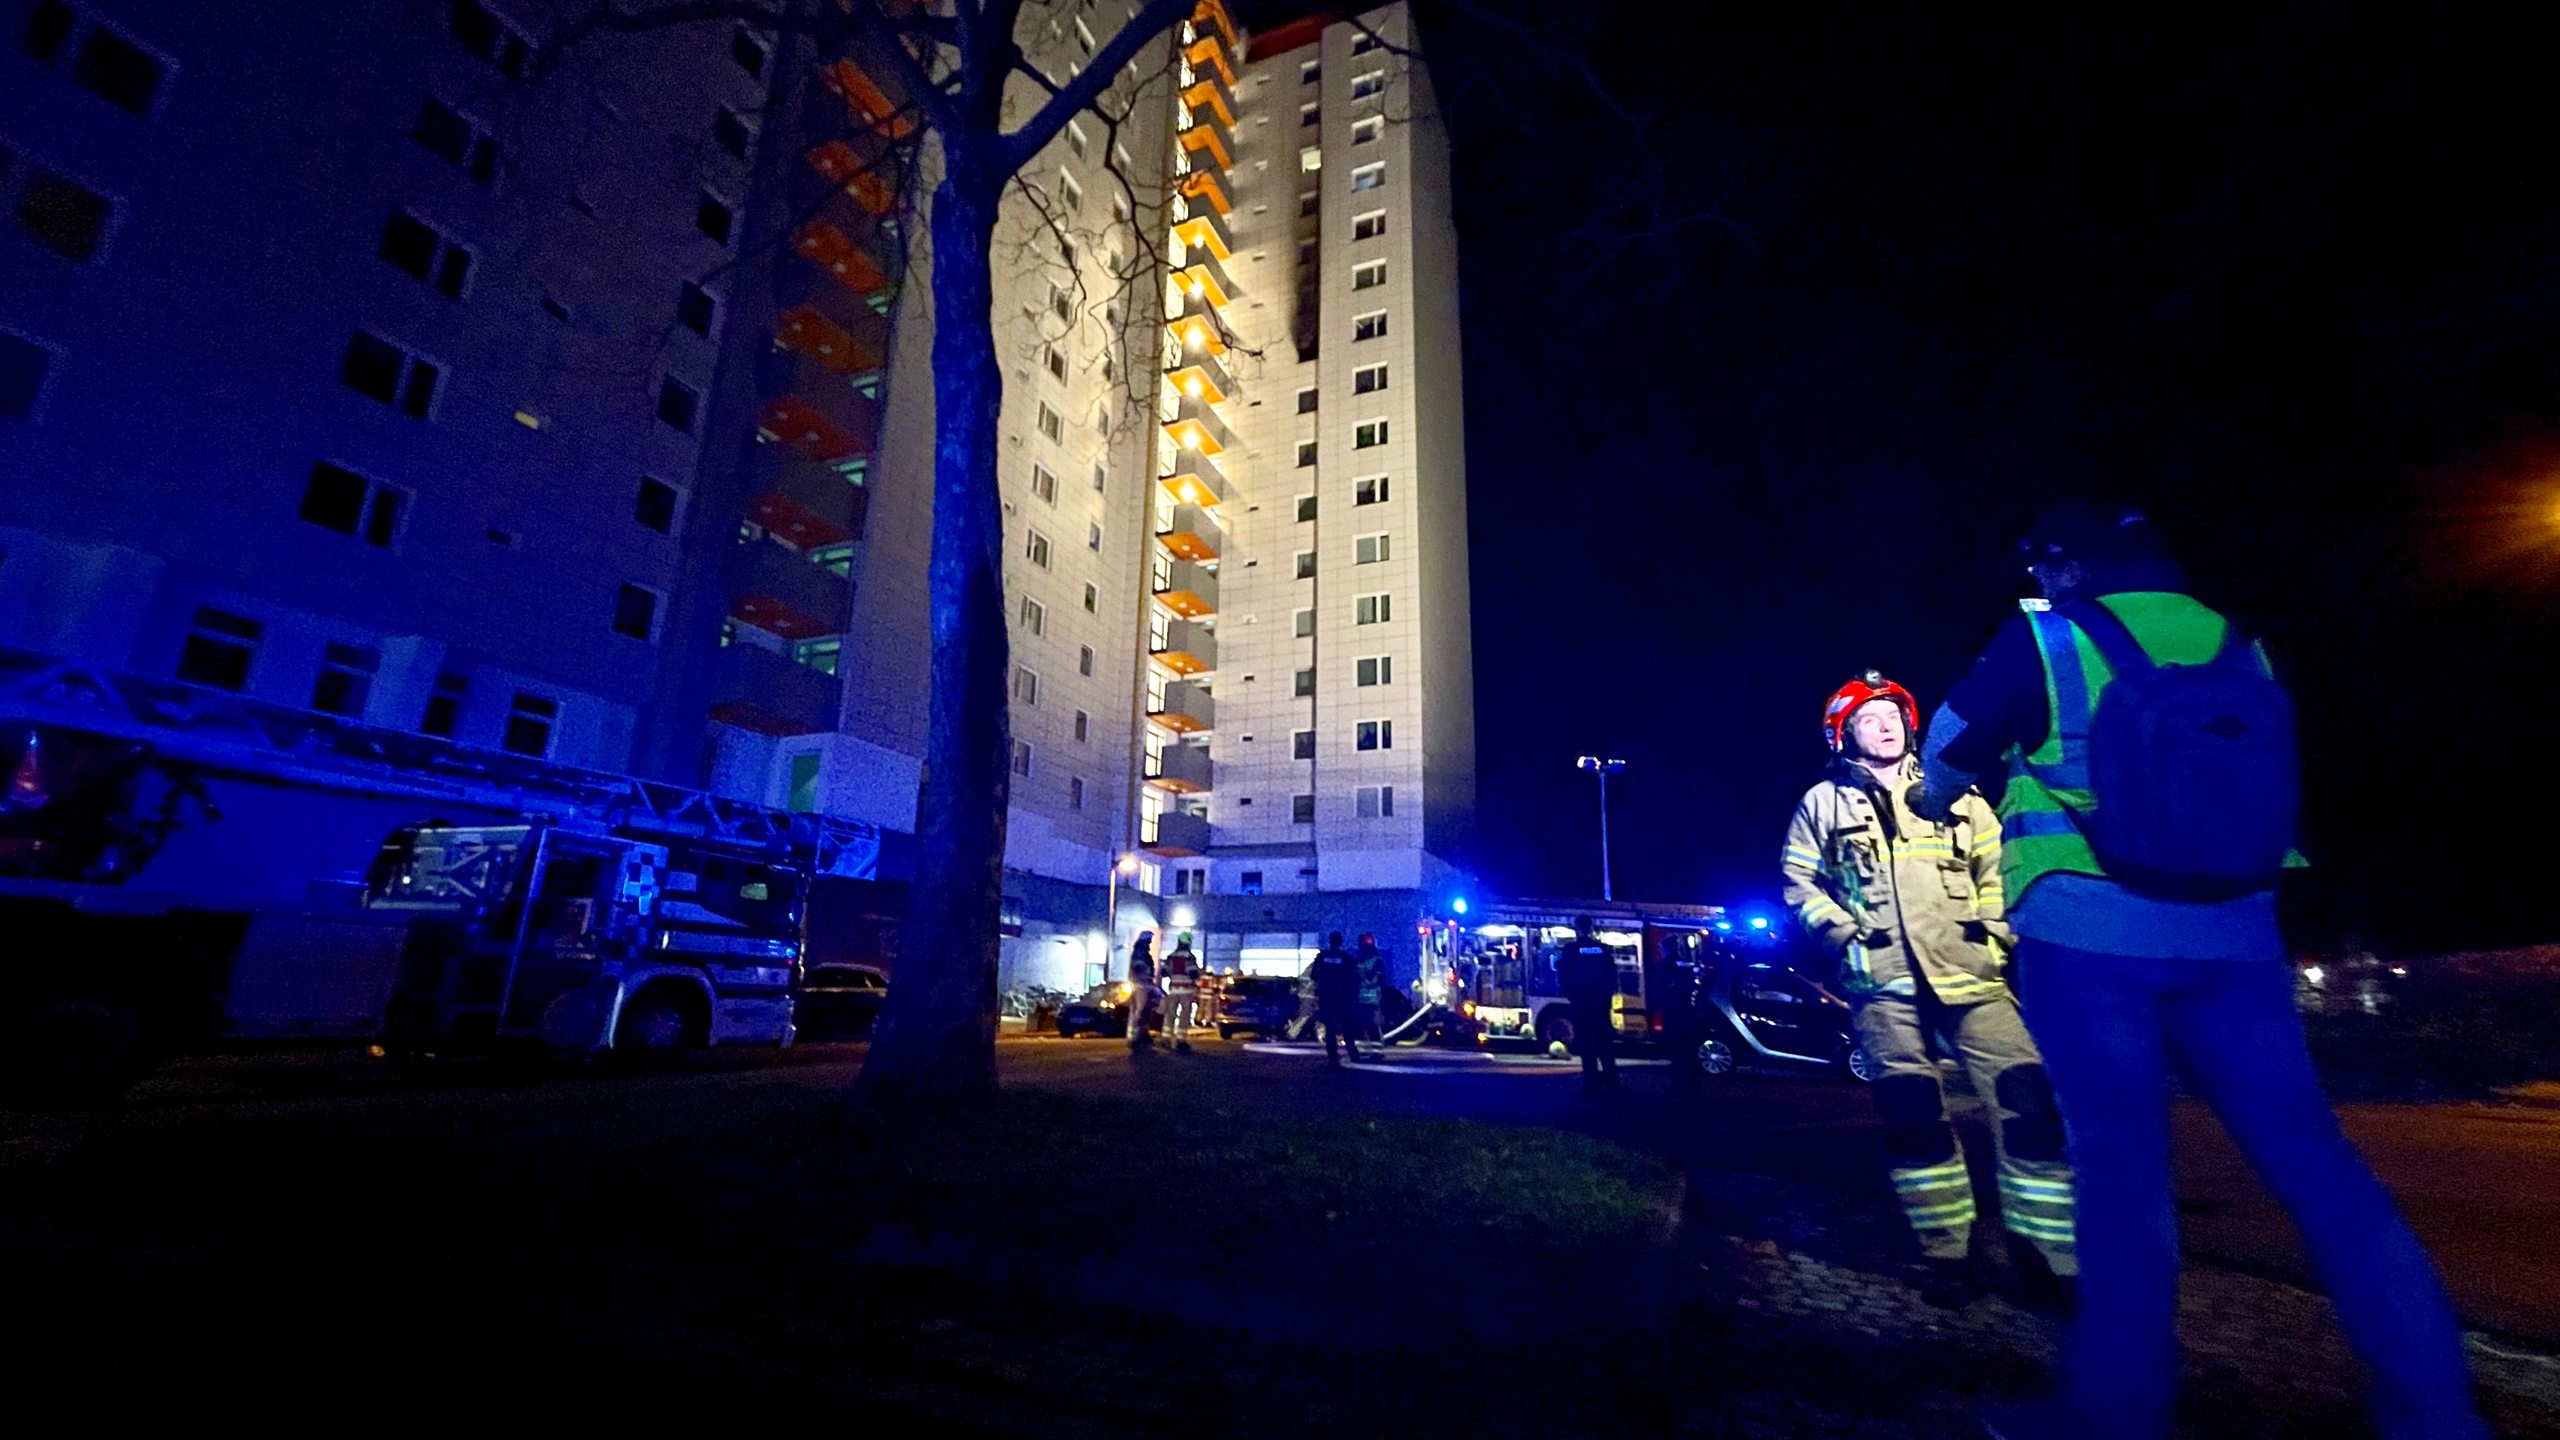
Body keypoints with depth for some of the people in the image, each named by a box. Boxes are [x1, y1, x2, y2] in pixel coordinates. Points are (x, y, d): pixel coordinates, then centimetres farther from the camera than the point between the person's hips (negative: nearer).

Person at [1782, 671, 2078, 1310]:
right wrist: (1847, 935, -4)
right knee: (1914, 1117, -1)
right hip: (1883, 979, -2)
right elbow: (1800, 884, 8)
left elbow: (1998, 870, 16)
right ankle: (1946, 1257, 12)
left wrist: (1994, 931, 2)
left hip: (1968, 971, 2)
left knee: (2027, 1103, -6)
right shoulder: (1822, 802, 10)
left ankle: (2052, 1260, 5)